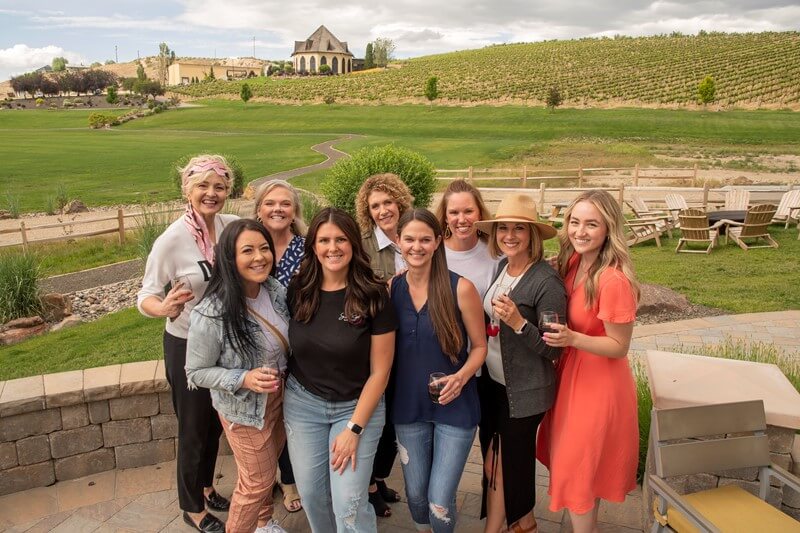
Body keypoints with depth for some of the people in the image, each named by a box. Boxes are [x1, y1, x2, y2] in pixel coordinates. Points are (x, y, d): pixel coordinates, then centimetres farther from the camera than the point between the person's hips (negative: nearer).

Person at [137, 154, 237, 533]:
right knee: (194, 428, 13)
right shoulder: (171, 240, -21)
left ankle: (205, 487, 48)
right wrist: (165, 308, -37)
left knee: (216, 423, 23)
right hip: (186, 345, -5)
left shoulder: (232, 226, -9)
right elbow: (146, 298, -17)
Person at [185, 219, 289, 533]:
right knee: (258, 480, 12)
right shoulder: (210, 315, -30)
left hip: (280, 396, 6)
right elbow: (197, 372, -19)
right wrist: (244, 379, -31)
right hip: (244, 408, -6)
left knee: (268, 468, 27)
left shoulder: (276, 290, -12)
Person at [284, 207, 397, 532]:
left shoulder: (373, 296, -14)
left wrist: (354, 428, -12)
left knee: (348, 503, -6)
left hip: (357, 406, -3)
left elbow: (380, 371, -11)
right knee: (311, 494, 11)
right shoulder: (297, 291, -6)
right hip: (303, 403, 3)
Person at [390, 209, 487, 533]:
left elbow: (479, 346, -5)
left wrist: (461, 377, -22)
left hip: (455, 407, -3)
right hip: (408, 407, 3)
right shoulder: (391, 289, -4)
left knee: (440, 502, 0)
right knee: (415, 494, 18)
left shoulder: (460, 288, -14)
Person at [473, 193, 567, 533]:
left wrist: (518, 322, -31)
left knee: (503, 462, 9)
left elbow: (553, 350, -19)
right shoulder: (501, 267, 1)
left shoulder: (547, 282, -21)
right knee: (497, 459, 19)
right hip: (493, 381, 7)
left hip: (524, 391, -7)